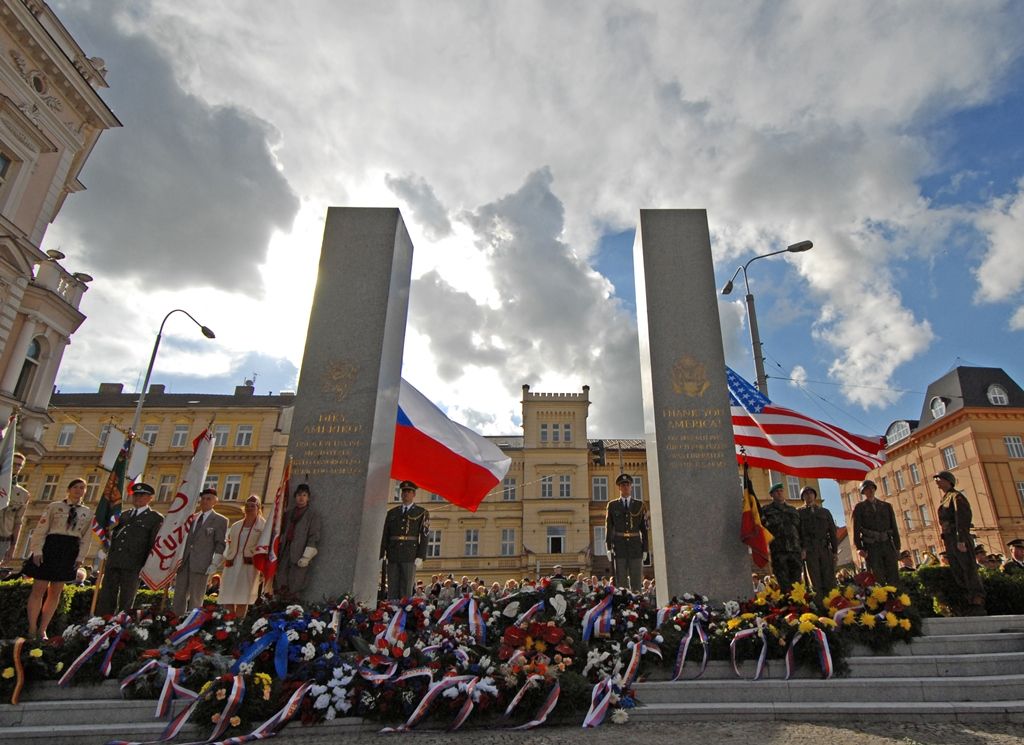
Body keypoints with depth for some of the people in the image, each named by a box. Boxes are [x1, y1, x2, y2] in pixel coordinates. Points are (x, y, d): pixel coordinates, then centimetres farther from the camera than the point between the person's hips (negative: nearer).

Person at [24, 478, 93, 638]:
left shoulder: (87, 513, 12)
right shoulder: (54, 506, 5)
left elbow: (85, 538, 9)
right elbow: (41, 529, -2)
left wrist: (80, 557, 0)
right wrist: (37, 551, -12)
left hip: (70, 552, 3)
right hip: (50, 547, -3)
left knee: (55, 593, 4)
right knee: (39, 589, -3)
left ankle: (42, 631, 11)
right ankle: (32, 630, 5)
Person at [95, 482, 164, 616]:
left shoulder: (156, 518, 2)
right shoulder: (124, 515, 19)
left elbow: (154, 544, -2)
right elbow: (113, 535, 26)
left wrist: (147, 567, -7)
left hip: (133, 566, -5)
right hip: (112, 562, 5)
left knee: (126, 602, 0)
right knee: (105, 599, 3)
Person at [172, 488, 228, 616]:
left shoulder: (220, 521, 0)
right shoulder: (192, 518, 15)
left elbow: (220, 545, -4)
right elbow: (184, 538, 19)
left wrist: (214, 564, -12)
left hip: (201, 564, -5)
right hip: (184, 562, 5)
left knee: (195, 598, -1)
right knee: (179, 595, 6)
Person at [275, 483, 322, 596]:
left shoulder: (313, 514, 0)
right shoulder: (289, 513, 18)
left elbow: (314, 536, -6)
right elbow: (283, 532, 20)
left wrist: (306, 556, -13)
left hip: (299, 555, -5)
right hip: (286, 551, 6)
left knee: (293, 590, -6)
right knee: (280, 587, 2)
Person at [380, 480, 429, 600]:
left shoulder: (422, 513, 6)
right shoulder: (391, 513, 16)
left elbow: (424, 536, -1)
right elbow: (385, 535, 12)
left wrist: (420, 556, -11)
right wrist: (381, 555, 4)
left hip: (410, 556, -3)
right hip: (393, 556, 3)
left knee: (406, 590, -4)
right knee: (392, 590, 3)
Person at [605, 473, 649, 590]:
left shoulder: (639, 505, 10)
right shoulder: (612, 505, 8)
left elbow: (644, 529, 8)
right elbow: (608, 527, 4)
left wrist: (645, 549, 2)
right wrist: (608, 548, -4)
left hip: (636, 547, 1)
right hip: (619, 547, -1)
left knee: (636, 581, 1)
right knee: (621, 581, -1)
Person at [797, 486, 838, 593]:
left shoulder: (825, 512, 19)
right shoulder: (799, 513, 11)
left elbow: (832, 532, 15)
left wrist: (835, 550, 5)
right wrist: (800, 549, -9)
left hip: (826, 549, 2)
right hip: (809, 550, -2)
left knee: (830, 582, -3)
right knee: (816, 583, -5)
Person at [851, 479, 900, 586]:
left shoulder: (886, 506, 16)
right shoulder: (859, 507, 6)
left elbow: (894, 527, 13)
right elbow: (856, 529, -2)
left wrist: (897, 547, 4)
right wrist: (859, 548, -12)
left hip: (888, 545, 3)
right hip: (871, 547, -3)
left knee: (894, 578, 0)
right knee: (878, 580, -5)